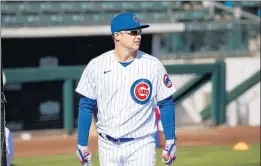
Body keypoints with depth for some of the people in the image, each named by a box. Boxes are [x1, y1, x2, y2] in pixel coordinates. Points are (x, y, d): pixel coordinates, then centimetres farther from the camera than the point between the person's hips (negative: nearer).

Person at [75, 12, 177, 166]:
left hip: (141, 147, -2)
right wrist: (82, 143, 3)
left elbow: (166, 104, 2)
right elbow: (86, 106, 4)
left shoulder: (153, 65, -4)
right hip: (108, 146, 2)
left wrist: (170, 141, -1)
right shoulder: (96, 66, -2)